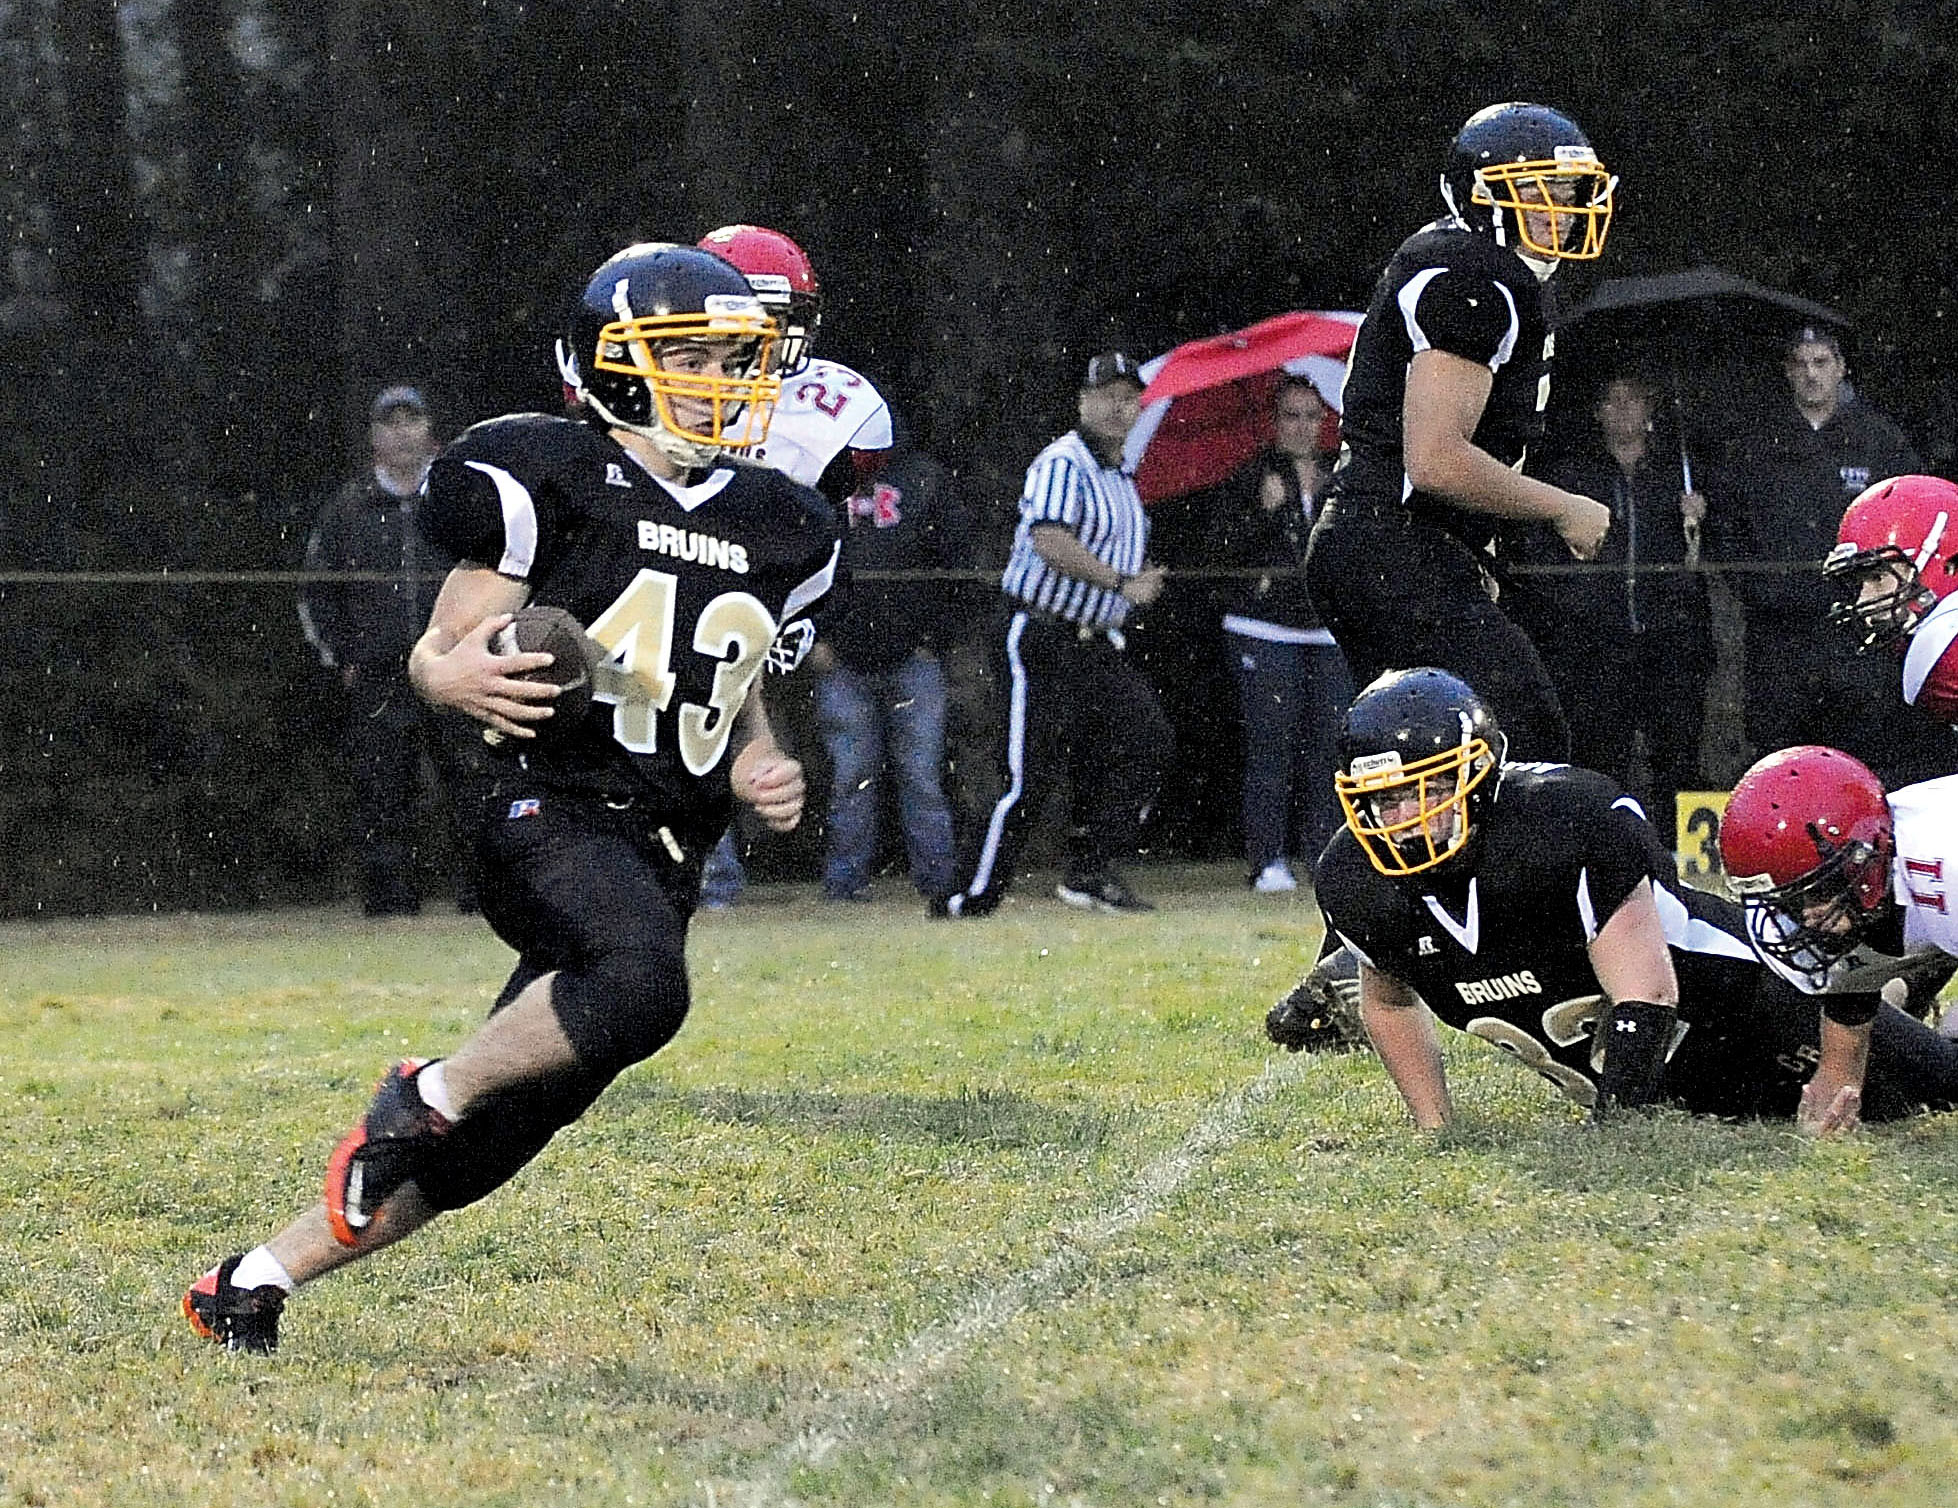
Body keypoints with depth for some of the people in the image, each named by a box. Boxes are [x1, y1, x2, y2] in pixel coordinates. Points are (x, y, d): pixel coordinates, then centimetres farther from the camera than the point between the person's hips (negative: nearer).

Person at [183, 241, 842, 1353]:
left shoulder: (777, 530, 16)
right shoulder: (553, 482, -3)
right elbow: (439, 651, -1)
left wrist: (759, 772, 6)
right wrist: (452, 678, -24)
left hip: (668, 856, 6)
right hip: (559, 813, -6)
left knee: (485, 1145, 2)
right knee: (639, 988, -37)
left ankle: (255, 1280, 14)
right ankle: (429, 1094, -13)